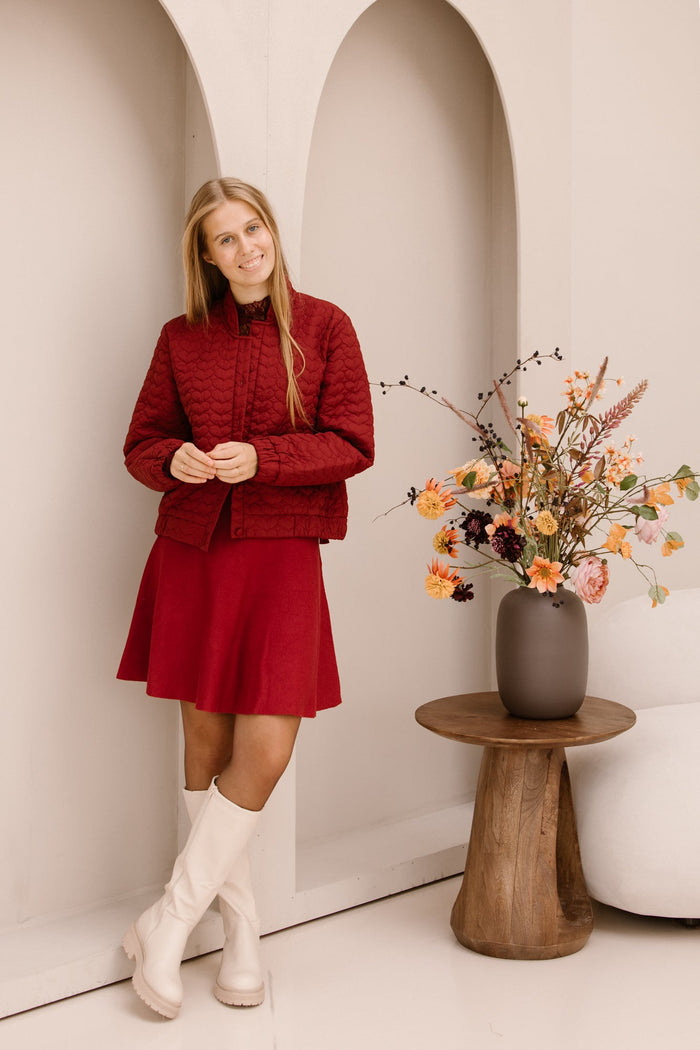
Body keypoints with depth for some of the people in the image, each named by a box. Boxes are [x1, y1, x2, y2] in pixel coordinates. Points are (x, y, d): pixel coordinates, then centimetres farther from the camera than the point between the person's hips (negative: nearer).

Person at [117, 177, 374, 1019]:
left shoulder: (323, 326, 1)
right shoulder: (181, 339, 7)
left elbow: (353, 444, -4)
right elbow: (141, 443, 10)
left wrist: (259, 458, -17)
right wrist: (175, 460, -13)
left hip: (281, 557, -2)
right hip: (189, 554, 2)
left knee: (265, 754, -9)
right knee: (206, 745, 6)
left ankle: (165, 924, 8)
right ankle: (242, 930, 22)